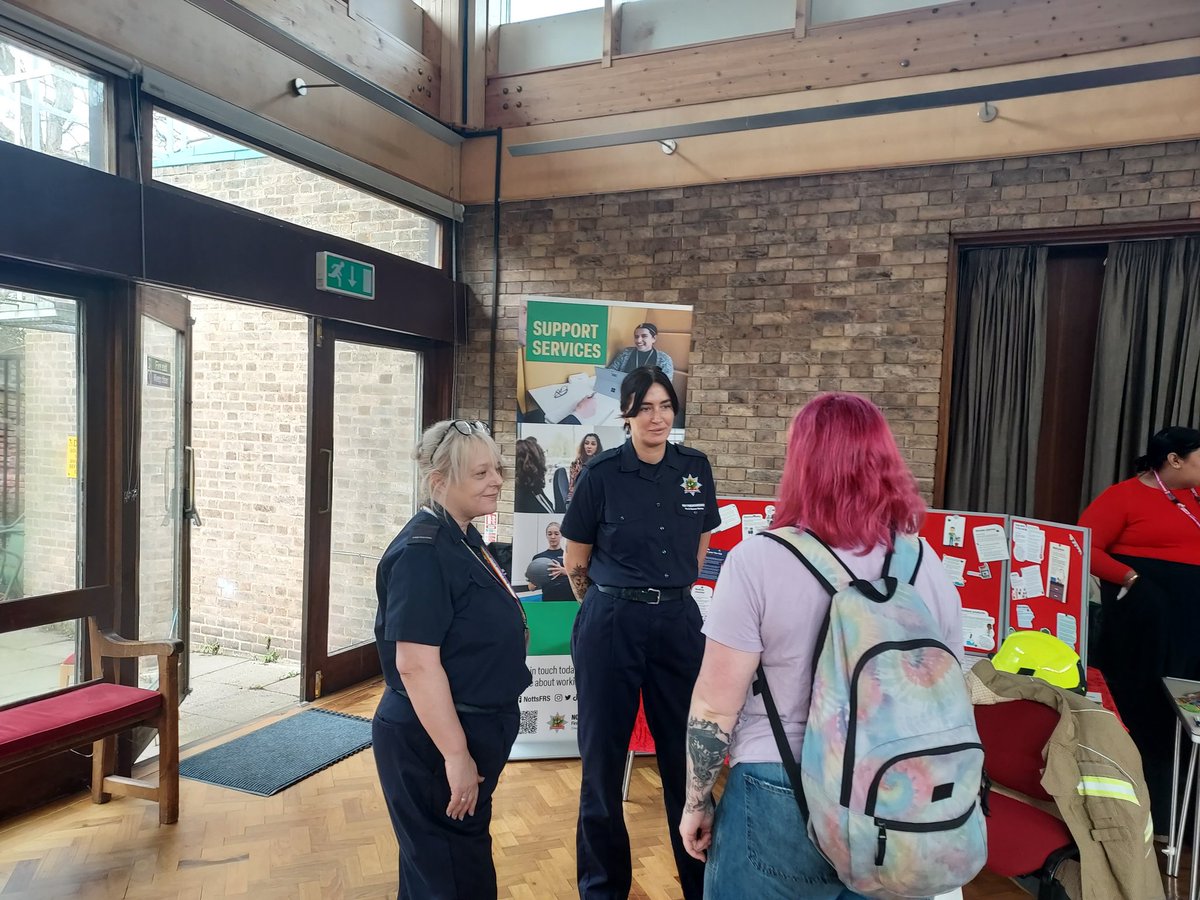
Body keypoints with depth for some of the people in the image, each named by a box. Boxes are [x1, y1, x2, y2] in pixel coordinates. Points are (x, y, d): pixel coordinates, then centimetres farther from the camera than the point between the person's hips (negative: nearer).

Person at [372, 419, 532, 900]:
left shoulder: (464, 538, 6)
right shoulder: (421, 551, -24)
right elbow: (416, 664, -28)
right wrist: (455, 754, -26)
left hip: (474, 727, 9)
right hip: (432, 739, -9)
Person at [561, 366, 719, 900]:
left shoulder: (695, 468, 1)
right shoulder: (602, 472, -8)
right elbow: (575, 560, 2)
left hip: (678, 621, 3)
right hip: (611, 624, -2)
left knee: (687, 752, 10)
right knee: (603, 754, 9)